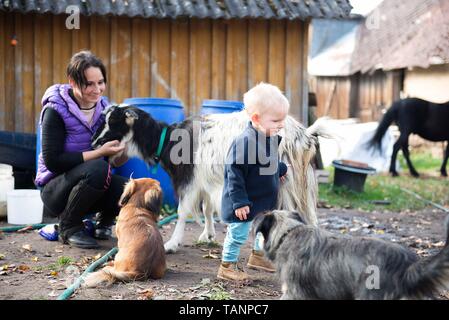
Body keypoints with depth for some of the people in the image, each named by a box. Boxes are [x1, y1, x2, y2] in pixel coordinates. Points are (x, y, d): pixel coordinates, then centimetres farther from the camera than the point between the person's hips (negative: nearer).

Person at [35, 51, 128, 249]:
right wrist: (99, 153, -27)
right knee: (97, 168, -35)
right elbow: (52, 161, -23)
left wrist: (123, 152, -20)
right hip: (55, 188, -5)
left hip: (93, 183, 5)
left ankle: (104, 220, 10)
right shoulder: (55, 111, -17)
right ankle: (69, 227, -10)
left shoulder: (103, 107, 0)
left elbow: (114, 161, 4)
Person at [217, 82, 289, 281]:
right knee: (238, 234, 3)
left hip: (265, 201, 9)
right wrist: (239, 202, -25)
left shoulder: (271, 138, -1)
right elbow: (234, 174, -26)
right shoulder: (245, 141, -29)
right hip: (245, 204, -9)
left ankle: (258, 256, 45)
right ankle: (227, 266, 19)